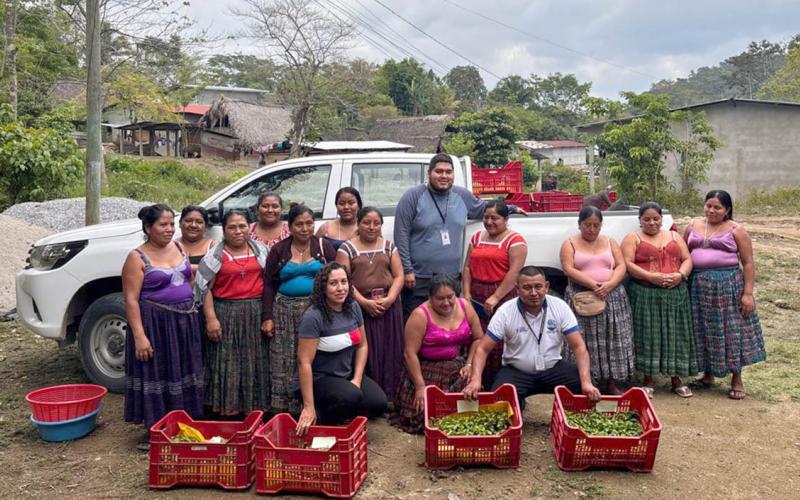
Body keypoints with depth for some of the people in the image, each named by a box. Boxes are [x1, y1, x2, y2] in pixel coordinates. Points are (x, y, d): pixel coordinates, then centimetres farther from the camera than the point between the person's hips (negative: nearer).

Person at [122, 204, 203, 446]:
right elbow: (131, 300, -13)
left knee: (184, 376, 12)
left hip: (185, 322, 6)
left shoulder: (178, 247, 9)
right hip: (155, 325, -6)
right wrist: (139, 336, -19)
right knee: (157, 376, 1)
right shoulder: (137, 258, -9)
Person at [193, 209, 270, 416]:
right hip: (226, 314, -3)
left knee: (256, 364, 8)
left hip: (256, 314, 3)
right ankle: (227, 410, 12)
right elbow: (205, 288, -3)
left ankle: (255, 409, 20)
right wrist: (211, 318, -11)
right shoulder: (216, 255, 0)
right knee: (226, 364, 1)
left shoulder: (260, 250, 8)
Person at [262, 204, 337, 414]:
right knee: (283, 364, -1)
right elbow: (269, 284, 8)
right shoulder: (279, 250, 9)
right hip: (285, 312, 1)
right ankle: (282, 408, 7)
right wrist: (267, 316, 1)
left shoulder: (324, 247, 7)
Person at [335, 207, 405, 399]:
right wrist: (365, 302, -14)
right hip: (360, 306, -3)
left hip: (389, 306, 3)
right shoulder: (347, 248, 4)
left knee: (390, 354, -1)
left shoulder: (389, 246, 14)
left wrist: (389, 299, -10)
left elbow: (399, 276, 7)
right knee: (366, 354, -6)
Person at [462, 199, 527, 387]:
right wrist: (466, 293, 2)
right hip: (477, 297, 5)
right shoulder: (477, 237, 17)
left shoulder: (515, 240, -2)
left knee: (499, 345, -6)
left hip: (503, 295, -5)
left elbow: (514, 272, -11)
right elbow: (467, 267, 15)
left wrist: (495, 297, -16)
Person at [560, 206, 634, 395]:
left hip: (612, 297, 3)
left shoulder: (610, 242, 13)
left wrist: (609, 284, -15)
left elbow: (621, 266, 5)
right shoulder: (570, 244, 3)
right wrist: (594, 285, -19)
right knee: (584, 342, -7)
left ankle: (610, 383, 11)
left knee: (613, 340, 3)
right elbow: (569, 269, -9)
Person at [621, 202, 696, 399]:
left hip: (675, 294, 4)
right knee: (647, 335, -2)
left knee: (674, 335, 6)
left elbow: (687, 259, 10)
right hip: (645, 295, -3)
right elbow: (627, 264, -8)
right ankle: (648, 382, 8)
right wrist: (651, 276, -19)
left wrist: (680, 275, -10)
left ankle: (676, 379, 17)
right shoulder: (632, 239, 3)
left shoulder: (674, 237, 17)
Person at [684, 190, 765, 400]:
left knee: (731, 330, 1)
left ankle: (737, 380, 13)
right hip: (698, 286, 4)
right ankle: (708, 374, 25)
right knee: (703, 331, 10)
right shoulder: (693, 226, 9)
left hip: (728, 285, -4)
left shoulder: (736, 230, -2)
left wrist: (748, 293, -10)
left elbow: (748, 263, -4)